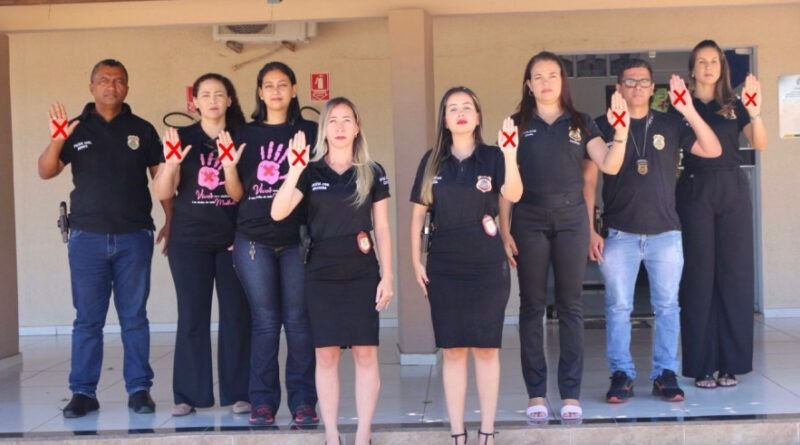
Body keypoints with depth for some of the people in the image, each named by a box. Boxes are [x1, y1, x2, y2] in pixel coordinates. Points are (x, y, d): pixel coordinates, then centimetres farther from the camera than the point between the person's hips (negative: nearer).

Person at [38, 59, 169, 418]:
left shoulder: (142, 130, 6)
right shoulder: (76, 129, 6)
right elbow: (46, 172, -2)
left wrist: (171, 222, -1)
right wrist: (56, 141, -21)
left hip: (134, 238, 0)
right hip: (87, 237, 0)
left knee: (134, 317, 5)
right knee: (87, 319, 3)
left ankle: (139, 389, 10)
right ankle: (83, 392, 9)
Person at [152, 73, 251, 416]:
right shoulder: (182, 138, 5)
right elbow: (162, 193, -1)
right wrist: (172, 162, -17)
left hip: (233, 239, 1)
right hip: (189, 240, 0)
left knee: (236, 315, 0)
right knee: (192, 316, 1)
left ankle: (238, 393, 7)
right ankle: (189, 394, 8)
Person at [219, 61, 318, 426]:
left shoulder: (309, 132, 7)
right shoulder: (246, 135, 11)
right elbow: (236, 194, 10)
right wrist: (229, 165, -8)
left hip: (297, 239, -1)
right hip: (253, 240, 1)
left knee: (298, 320, -1)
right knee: (265, 321, 3)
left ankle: (303, 401, 5)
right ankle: (263, 401, 9)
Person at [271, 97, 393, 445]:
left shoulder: (372, 173, 4)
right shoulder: (310, 172, 3)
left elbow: (382, 229, 4)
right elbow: (278, 213, -11)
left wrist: (387, 276, -2)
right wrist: (295, 169, -22)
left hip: (363, 275, 0)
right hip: (321, 275, 0)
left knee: (365, 354, 0)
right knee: (326, 355, 3)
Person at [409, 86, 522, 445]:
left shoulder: (492, 157, -2)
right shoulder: (432, 161, 4)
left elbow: (514, 194, -21)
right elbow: (418, 214, 7)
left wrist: (510, 154, -37)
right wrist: (416, 261, 2)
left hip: (488, 266, -1)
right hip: (444, 268, 2)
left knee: (486, 349, 4)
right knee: (453, 350, 5)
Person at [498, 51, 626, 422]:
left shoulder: (580, 124, 10)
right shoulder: (517, 125, 8)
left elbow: (610, 166, -2)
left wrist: (621, 133, -18)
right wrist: (504, 230, -2)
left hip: (571, 218, 1)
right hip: (529, 220, 0)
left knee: (570, 305, 2)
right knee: (532, 305, 1)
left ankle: (571, 393, 8)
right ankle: (536, 393, 7)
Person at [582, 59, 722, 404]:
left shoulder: (671, 125, 7)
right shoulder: (604, 126, 3)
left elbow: (712, 151, -6)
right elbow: (589, 181, 3)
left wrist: (689, 110, -17)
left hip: (665, 232, 1)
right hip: (619, 234, -1)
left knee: (667, 307, 4)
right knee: (618, 307, 1)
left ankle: (666, 374, 13)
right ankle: (621, 375, 10)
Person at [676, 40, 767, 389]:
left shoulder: (734, 105, 11)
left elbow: (760, 144, -1)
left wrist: (755, 112, -18)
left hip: (732, 190, 2)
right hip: (695, 191, -2)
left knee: (734, 274, 2)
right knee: (699, 276, -2)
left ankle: (730, 363, 8)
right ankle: (703, 364, 2)